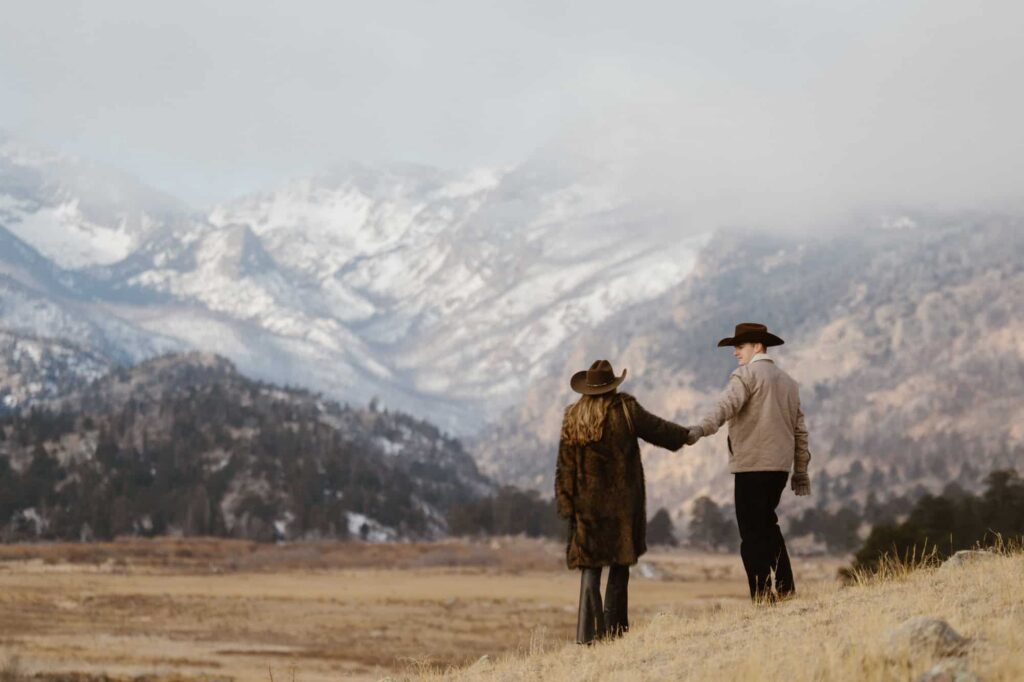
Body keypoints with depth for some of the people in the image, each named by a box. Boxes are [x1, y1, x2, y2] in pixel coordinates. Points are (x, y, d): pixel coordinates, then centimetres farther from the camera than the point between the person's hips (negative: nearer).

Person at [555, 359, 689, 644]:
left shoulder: (572, 419, 2)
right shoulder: (626, 410, -6)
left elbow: (565, 468, 2)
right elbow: (657, 430, 3)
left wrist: (566, 505, 6)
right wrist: (687, 435, 19)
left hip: (587, 504, 2)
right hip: (622, 501, -2)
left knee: (590, 566, 4)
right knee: (620, 563, 9)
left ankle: (588, 632, -8)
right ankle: (613, 629, 7)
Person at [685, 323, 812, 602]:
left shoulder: (747, 374, -5)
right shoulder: (787, 380, 20)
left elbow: (727, 404, -24)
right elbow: (799, 428, 23)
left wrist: (702, 429, -39)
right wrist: (801, 470, 28)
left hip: (752, 464, -8)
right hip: (780, 466, 8)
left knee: (752, 532, -5)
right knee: (767, 524, 20)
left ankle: (763, 597, -10)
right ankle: (784, 589, 18)